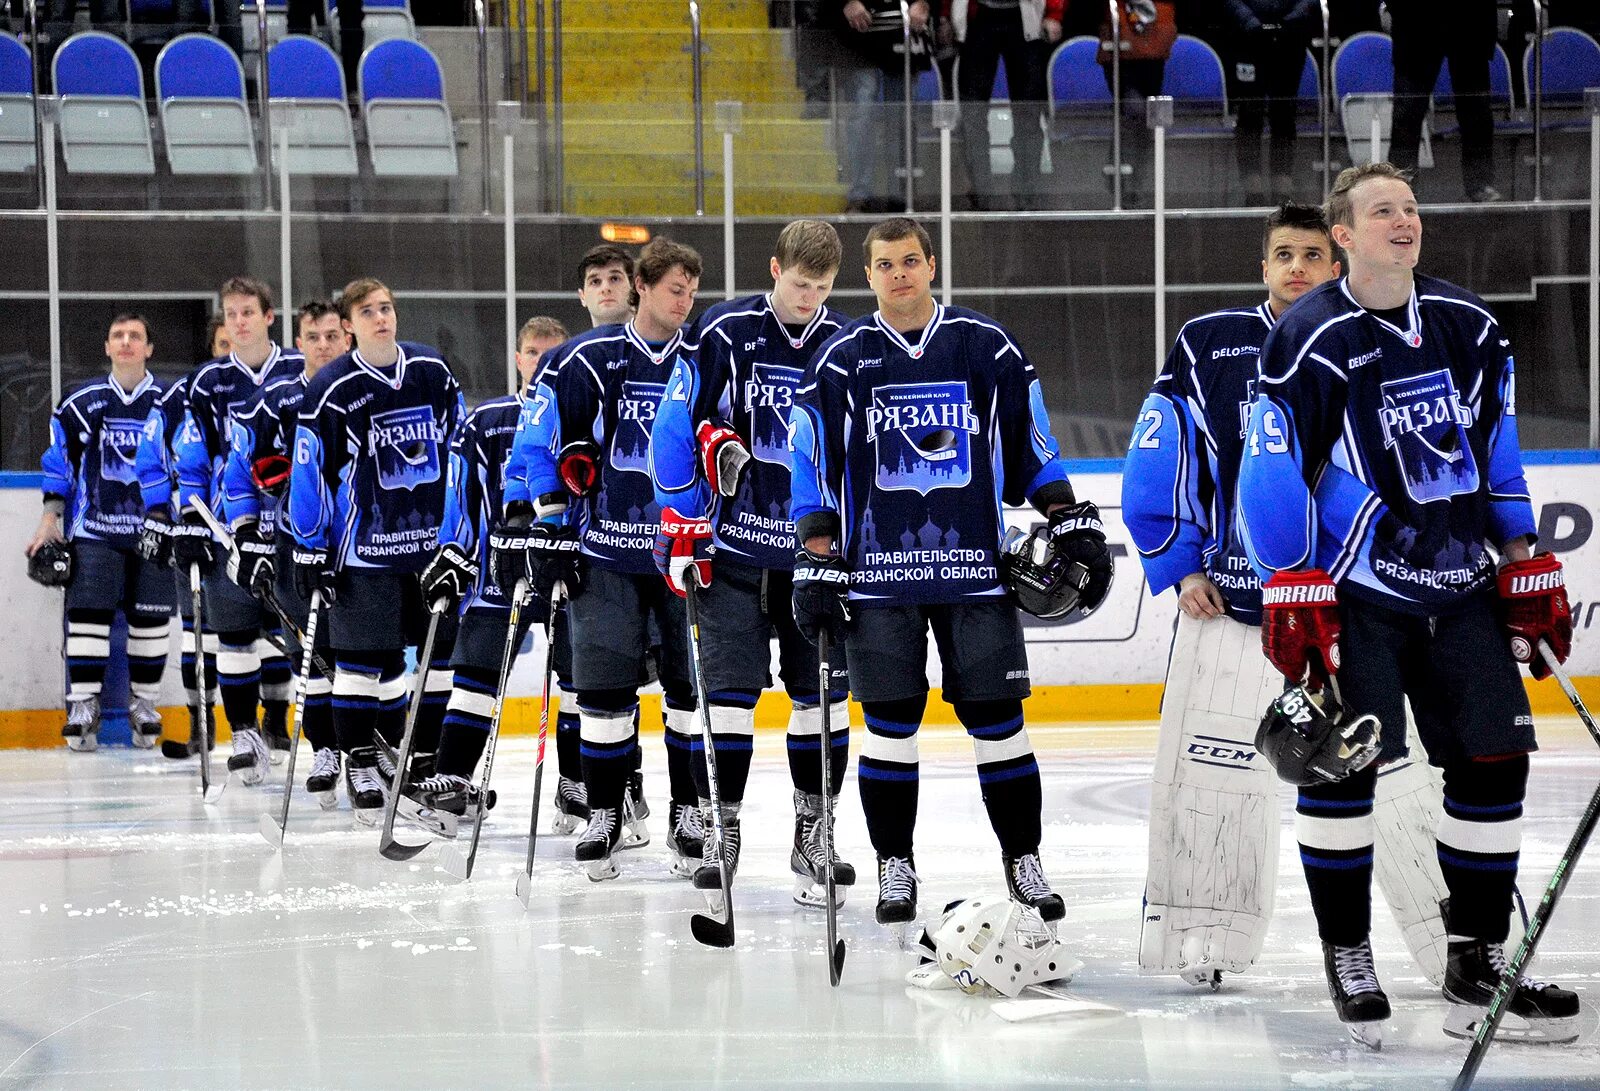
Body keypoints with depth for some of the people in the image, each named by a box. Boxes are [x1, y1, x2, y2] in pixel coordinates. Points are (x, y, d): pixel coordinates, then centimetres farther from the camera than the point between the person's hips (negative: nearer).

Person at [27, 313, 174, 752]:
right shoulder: (81, 402, 5)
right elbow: (59, 464, 10)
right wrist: (50, 519, 4)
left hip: (154, 530, 0)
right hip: (94, 527, 0)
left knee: (151, 617, 2)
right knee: (88, 612, -9)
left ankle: (143, 703, 15)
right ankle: (82, 705, -4)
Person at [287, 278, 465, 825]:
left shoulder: (434, 372, 3)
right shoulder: (331, 390, -9)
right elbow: (309, 473, -6)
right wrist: (311, 550, -7)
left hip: (432, 538, 4)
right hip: (364, 548, -4)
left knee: (444, 647, 6)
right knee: (363, 656, -2)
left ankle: (426, 760, 17)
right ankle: (358, 761, 10)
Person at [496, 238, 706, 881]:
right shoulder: (586, 361, -4)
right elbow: (539, 440, -2)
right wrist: (534, 522, -7)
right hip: (606, 550, -2)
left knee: (693, 684, 2)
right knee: (604, 686, -1)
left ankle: (688, 812, 13)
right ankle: (604, 812, 11)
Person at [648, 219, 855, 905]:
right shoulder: (723, 334, -6)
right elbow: (674, 430, -4)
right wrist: (680, 531, -7)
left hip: (816, 552, 3)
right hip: (733, 546, -3)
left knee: (823, 691, 3)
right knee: (729, 688, -4)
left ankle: (813, 834, 13)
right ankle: (719, 832, 5)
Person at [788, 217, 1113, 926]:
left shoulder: (988, 349, 4)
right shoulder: (841, 362, 4)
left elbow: (1033, 450, 10)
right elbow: (813, 469, 5)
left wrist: (1075, 529, 5)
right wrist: (816, 562, -1)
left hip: (975, 570, 0)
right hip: (879, 573, 0)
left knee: (996, 717, 0)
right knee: (890, 722, 0)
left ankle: (1022, 859, 12)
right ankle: (894, 866, 11)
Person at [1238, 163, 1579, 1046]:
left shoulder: (1469, 328, 7)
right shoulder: (1310, 342, -10)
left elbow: (1498, 455, 15)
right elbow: (1271, 475, -11)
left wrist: (1531, 573, 12)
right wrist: (1289, 599, -16)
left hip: (1460, 590, 5)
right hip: (1355, 593, -5)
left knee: (1493, 761, 1)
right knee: (1341, 765, -9)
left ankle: (1477, 965, 10)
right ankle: (1347, 961, 5)